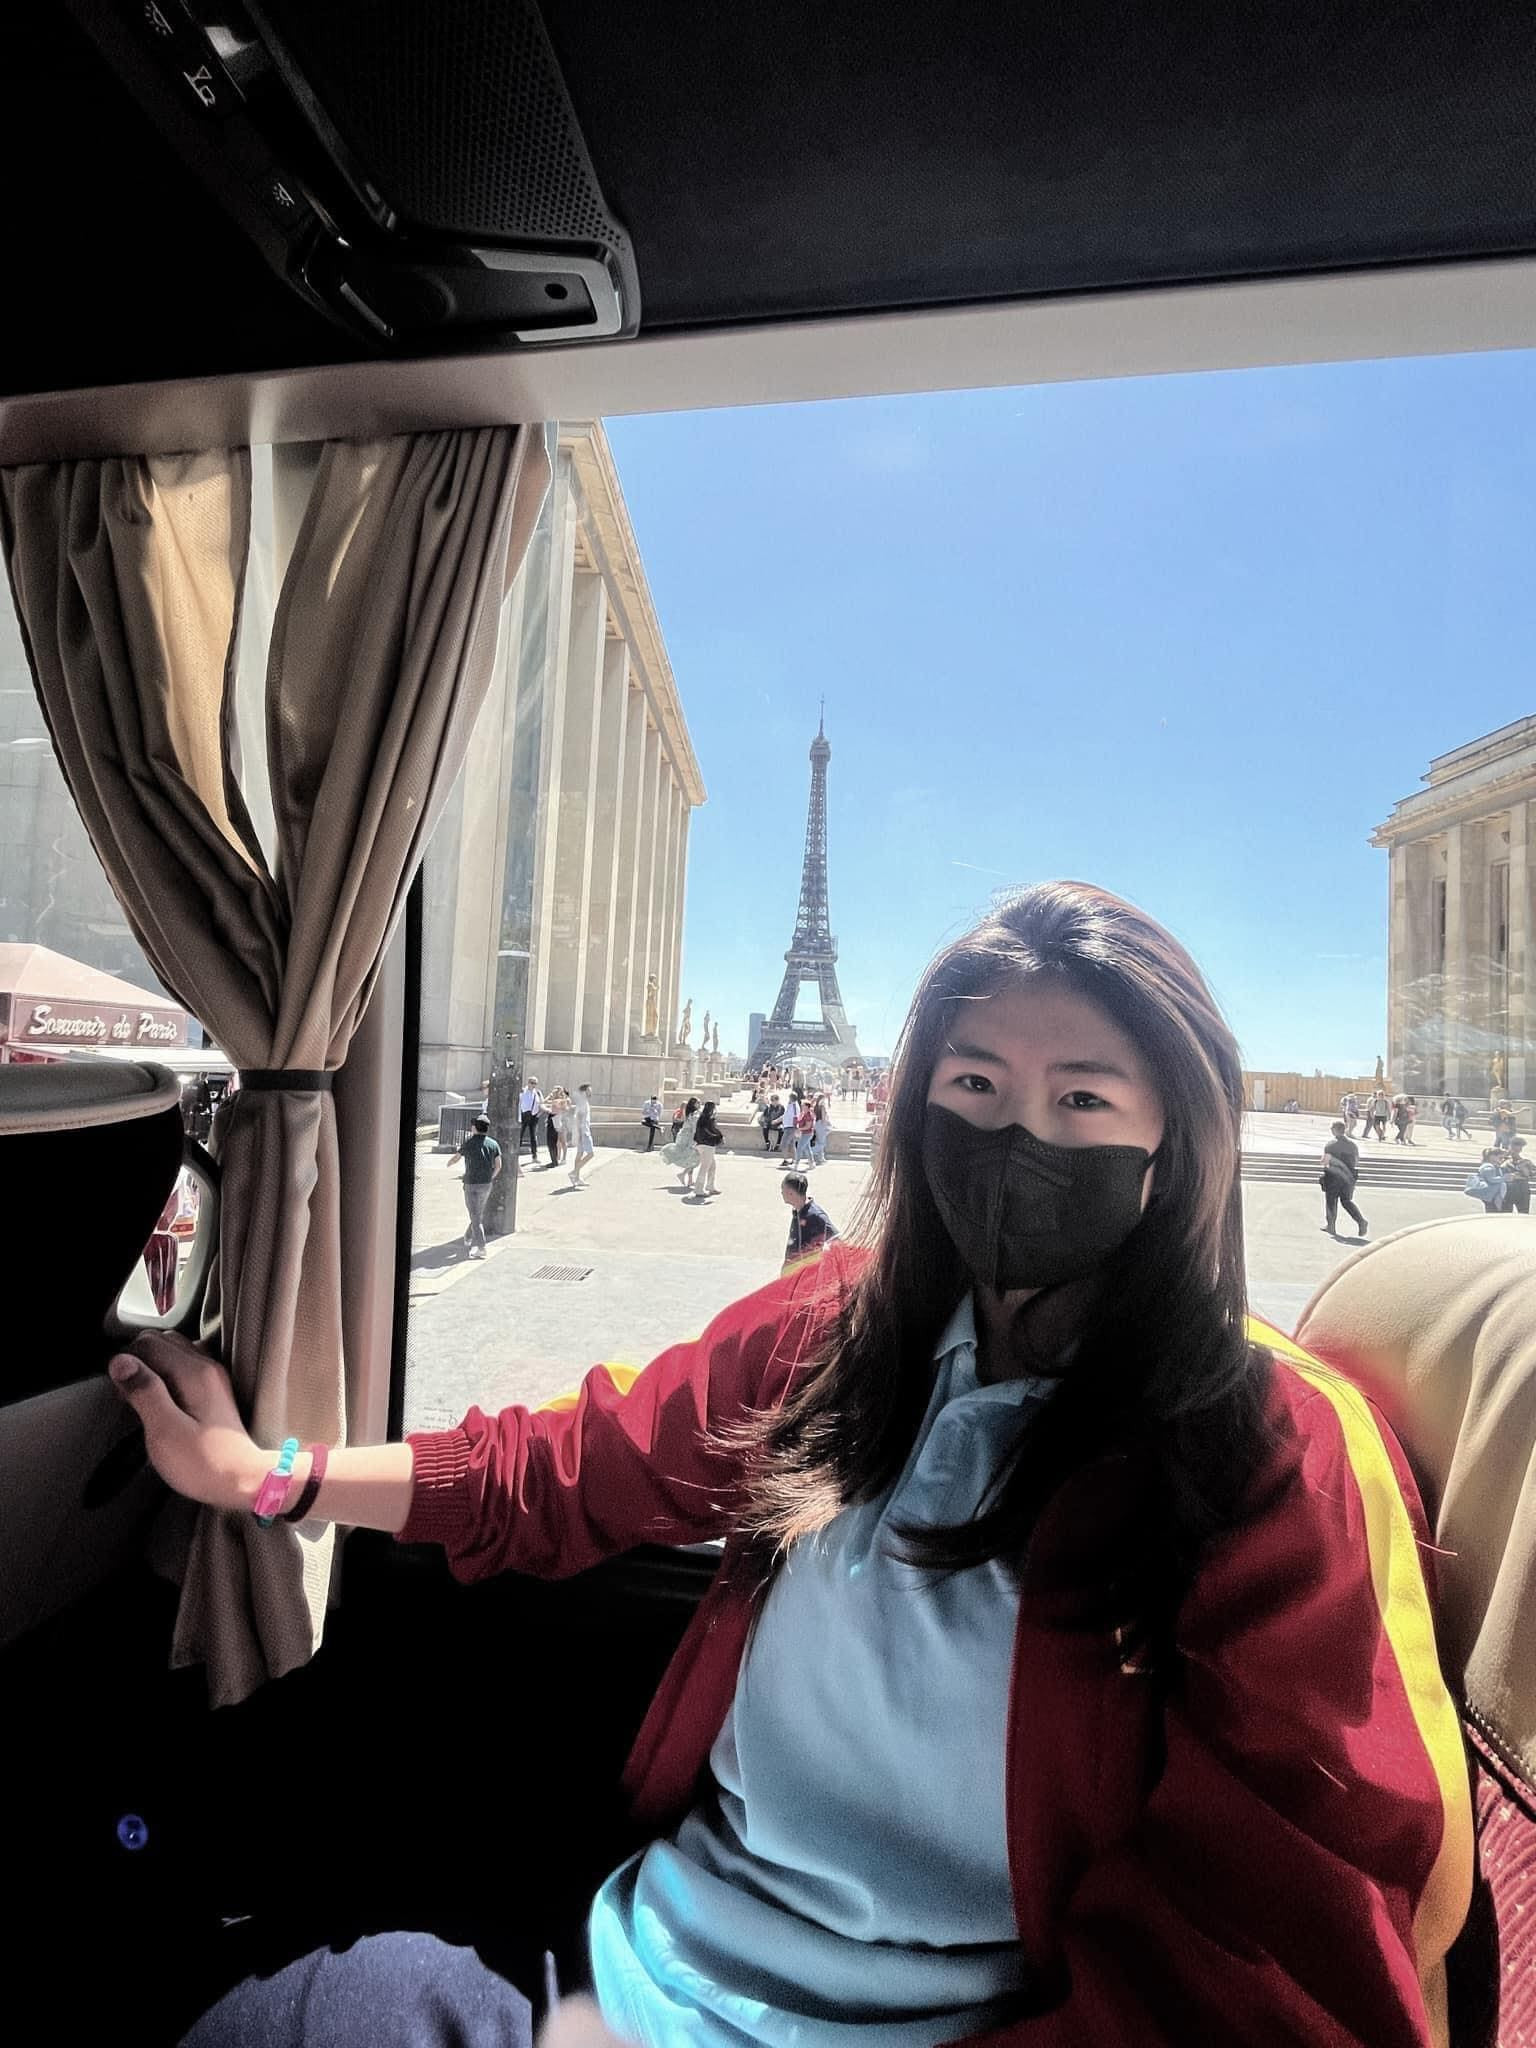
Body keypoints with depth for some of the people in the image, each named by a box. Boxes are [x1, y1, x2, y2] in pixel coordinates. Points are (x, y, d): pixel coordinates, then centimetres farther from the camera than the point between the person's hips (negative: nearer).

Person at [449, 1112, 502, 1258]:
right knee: (479, 1213, 21)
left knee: (475, 1216, -5)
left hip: (472, 1184, -5)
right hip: (487, 1184, 5)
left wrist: (449, 1165, 29)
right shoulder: (493, 1144, 2)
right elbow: (498, 1165, 0)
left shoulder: (469, 1143, -8)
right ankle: (469, 1238, 36)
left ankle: (480, 1247, -13)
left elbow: (456, 1157, 7)